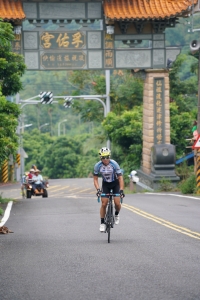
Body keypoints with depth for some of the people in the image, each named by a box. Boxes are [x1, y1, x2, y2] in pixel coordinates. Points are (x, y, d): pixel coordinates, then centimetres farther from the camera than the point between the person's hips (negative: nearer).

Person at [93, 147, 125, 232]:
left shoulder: (114, 164, -28)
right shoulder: (98, 166, -22)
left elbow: (120, 177, -28)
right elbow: (95, 179, -14)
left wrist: (121, 190, -39)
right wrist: (98, 189, -29)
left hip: (115, 183, -1)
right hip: (105, 184, 1)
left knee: (117, 203, -13)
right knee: (104, 204, -10)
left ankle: (116, 215, 20)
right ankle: (102, 223, 1)